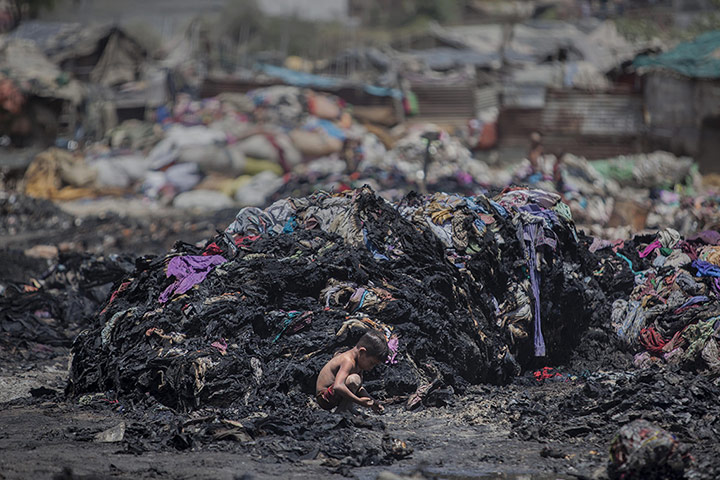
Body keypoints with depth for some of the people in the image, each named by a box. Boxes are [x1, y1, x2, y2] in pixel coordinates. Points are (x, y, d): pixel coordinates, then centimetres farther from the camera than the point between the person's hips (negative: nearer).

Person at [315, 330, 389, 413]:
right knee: (353, 379, -30)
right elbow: (338, 387, -40)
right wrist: (359, 401, -35)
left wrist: (372, 402, 4)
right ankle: (342, 411, -15)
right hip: (325, 400, -11)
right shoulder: (348, 362, -25)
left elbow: (359, 388, 16)